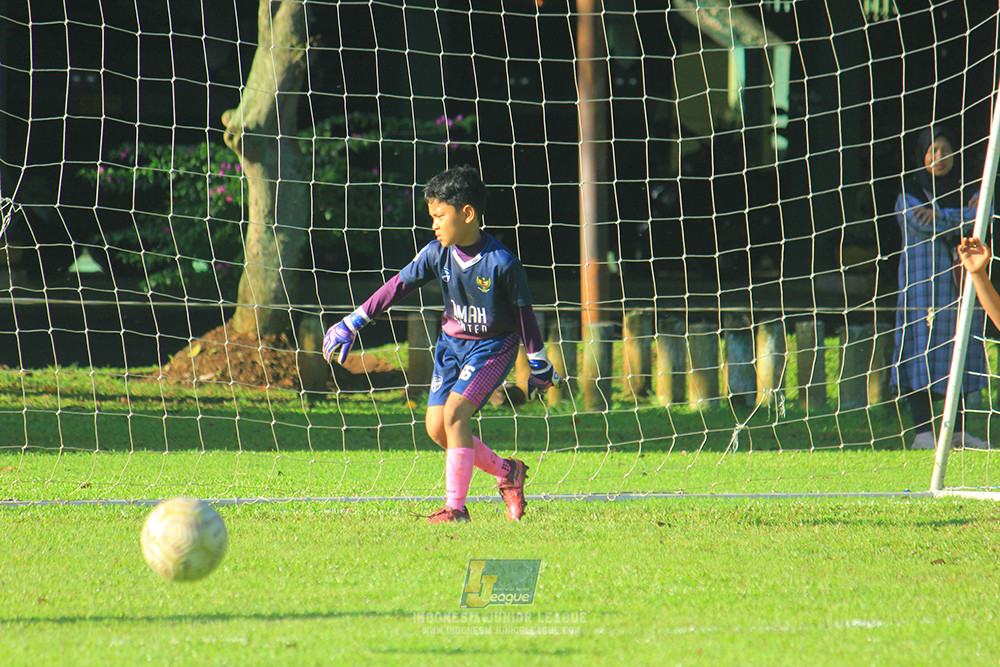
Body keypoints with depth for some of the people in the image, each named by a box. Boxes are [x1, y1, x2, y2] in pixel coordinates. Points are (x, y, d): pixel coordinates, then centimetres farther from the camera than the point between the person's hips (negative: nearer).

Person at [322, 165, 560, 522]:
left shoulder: (502, 263, -21)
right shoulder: (437, 254, -8)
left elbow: (524, 314, -11)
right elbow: (398, 285, 0)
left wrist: (540, 367, -2)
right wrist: (351, 324, -1)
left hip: (493, 346, -6)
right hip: (451, 342, 6)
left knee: (455, 411, -22)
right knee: (436, 426, -3)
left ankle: (456, 506, -17)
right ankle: (507, 472, 17)